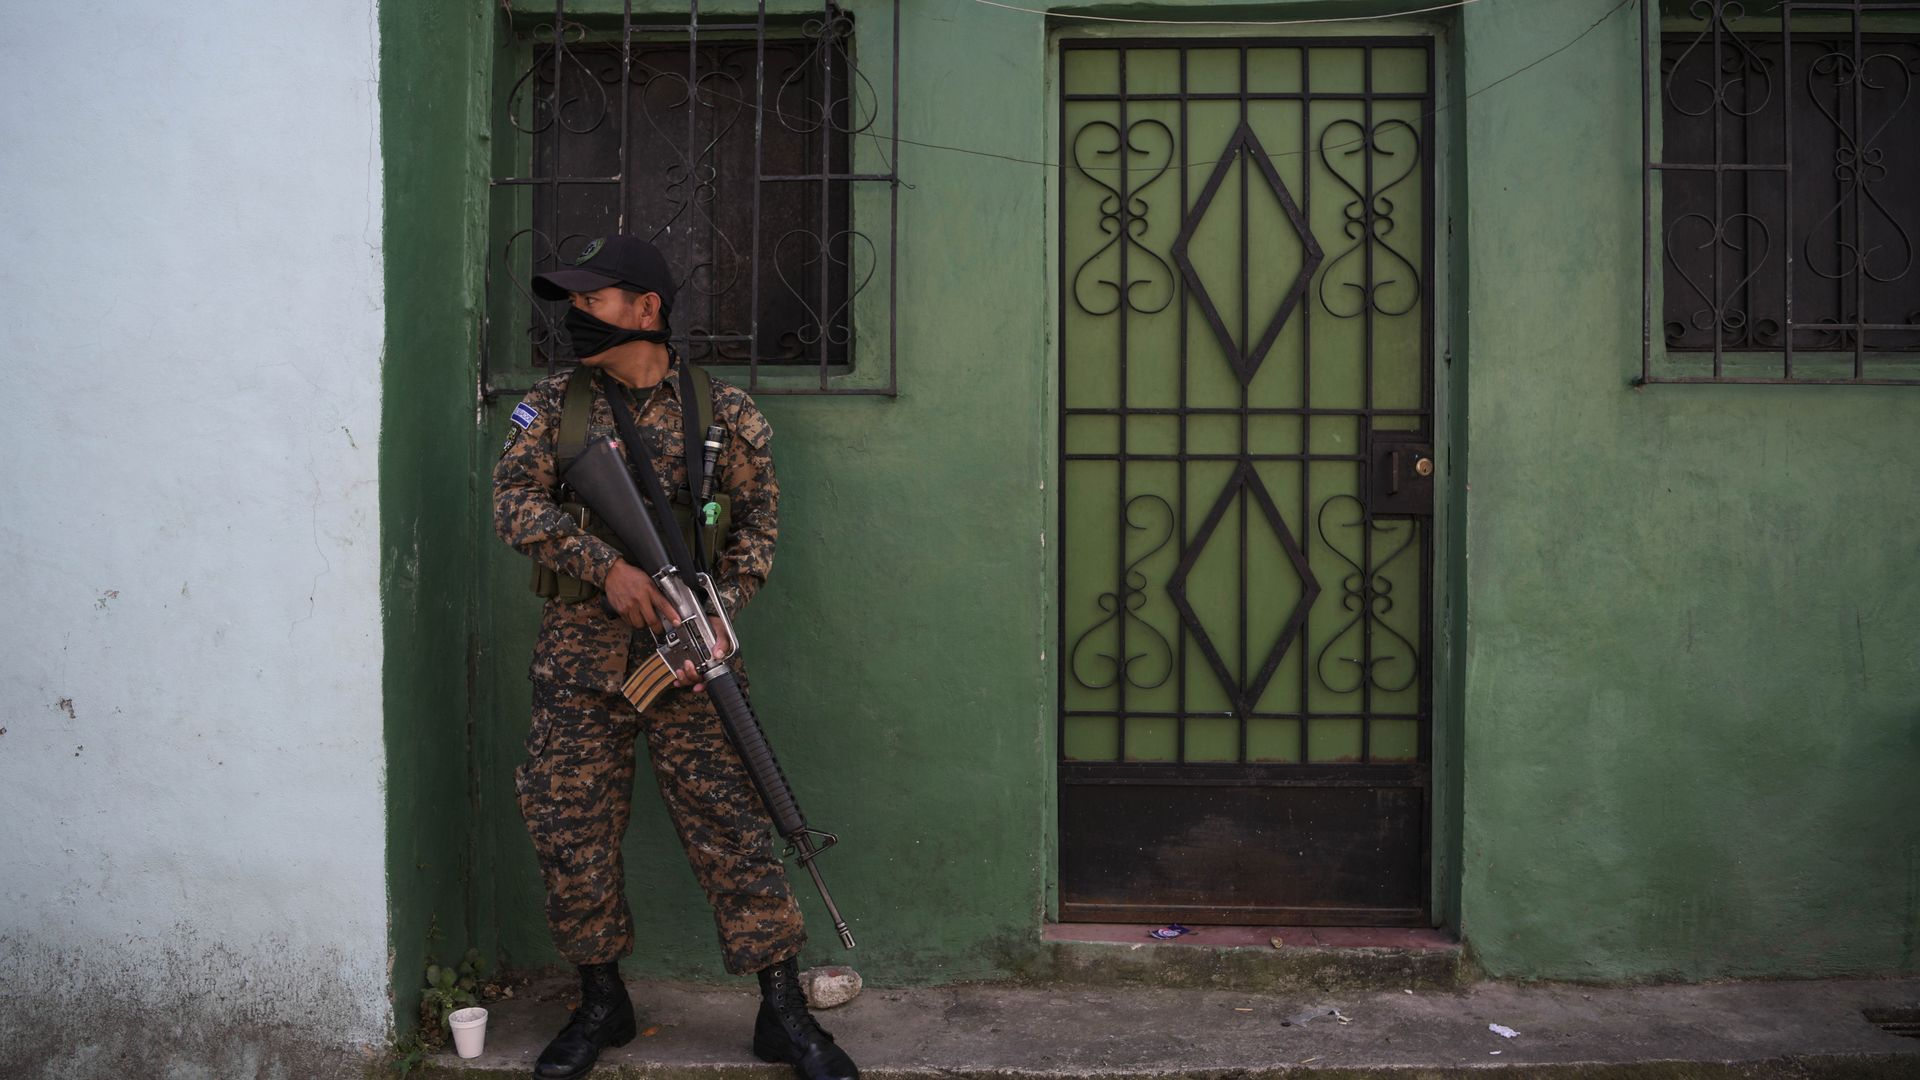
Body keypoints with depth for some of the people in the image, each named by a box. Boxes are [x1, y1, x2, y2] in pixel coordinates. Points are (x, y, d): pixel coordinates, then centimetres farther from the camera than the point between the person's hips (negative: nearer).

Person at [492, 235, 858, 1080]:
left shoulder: (722, 412, 2)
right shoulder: (552, 405, 6)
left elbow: (758, 520, 3)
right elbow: (515, 502, -5)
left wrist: (719, 614, -12)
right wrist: (607, 566, -19)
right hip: (579, 655, 2)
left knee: (731, 825, -2)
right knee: (572, 832, 6)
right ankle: (601, 1003, 25)